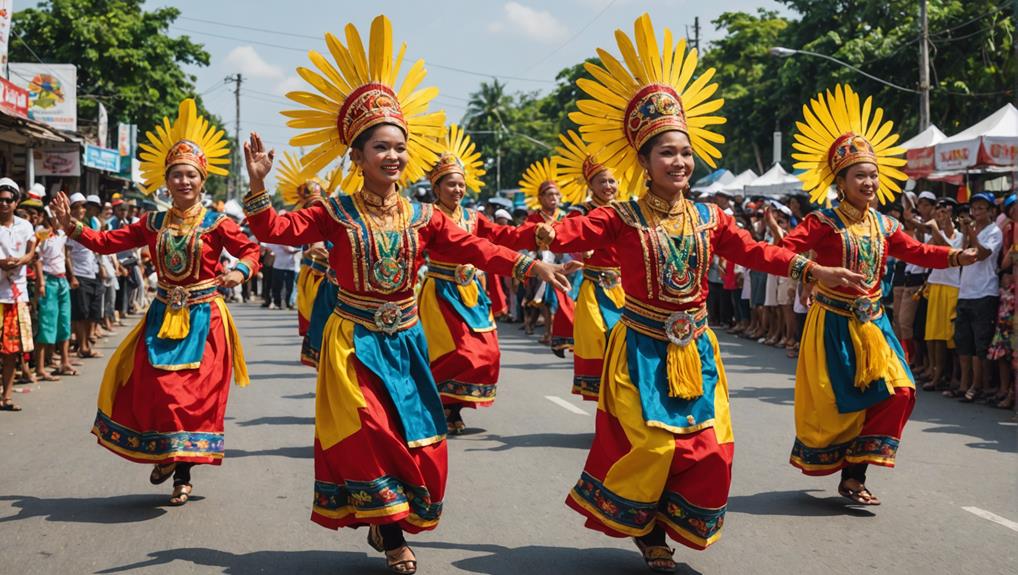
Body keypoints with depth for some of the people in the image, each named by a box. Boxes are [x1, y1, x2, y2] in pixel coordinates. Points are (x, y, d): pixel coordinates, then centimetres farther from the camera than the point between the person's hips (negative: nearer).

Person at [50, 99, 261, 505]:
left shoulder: (217, 224, -3)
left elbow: (251, 251, -3)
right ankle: (164, 454, 23)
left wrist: (239, 272, -24)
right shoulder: (153, 224, 7)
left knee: (195, 394, -3)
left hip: (203, 320, -3)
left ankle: (183, 472, 9)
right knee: (158, 390, -2)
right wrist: (72, 227, -3)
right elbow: (107, 242, 9)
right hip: (162, 318, 3)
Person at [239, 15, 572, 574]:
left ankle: (389, 523, 23)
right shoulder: (336, 214, -4)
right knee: (369, 434, -10)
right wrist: (258, 184, -24)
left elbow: (474, 248, -2)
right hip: (355, 339, -3)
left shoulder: (423, 217, 2)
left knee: (418, 438, 5)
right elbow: (279, 229, -9)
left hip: (405, 340, 4)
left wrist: (531, 265, -13)